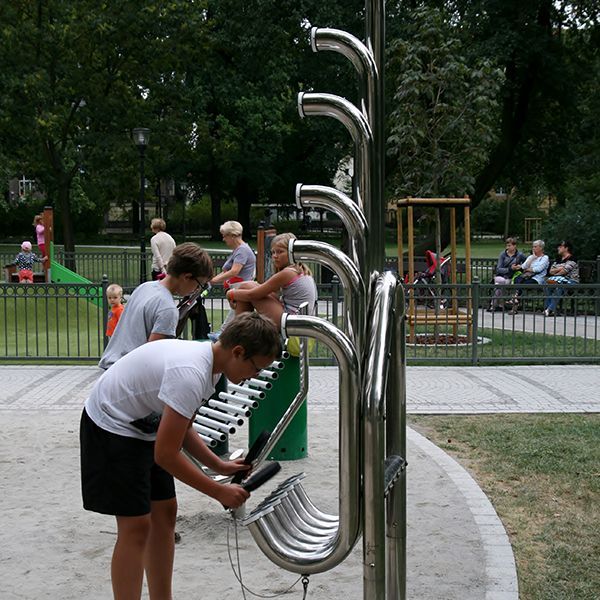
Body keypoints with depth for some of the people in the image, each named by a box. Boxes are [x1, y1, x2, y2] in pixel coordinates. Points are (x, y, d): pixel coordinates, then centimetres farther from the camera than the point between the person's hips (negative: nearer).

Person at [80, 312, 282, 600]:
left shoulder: (209, 362, -1)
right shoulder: (190, 374, -31)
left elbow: (181, 430, 12)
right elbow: (166, 454, -27)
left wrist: (220, 466, 2)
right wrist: (219, 492, -19)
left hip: (143, 426, 10)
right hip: (111, 427, -10)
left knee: (164, 512, 11)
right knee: (136, 526, -9)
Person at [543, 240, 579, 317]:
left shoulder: (572, 259, -4)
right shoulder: (558, 259, 22)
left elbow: (564, 271, -14)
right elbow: (550, 271, 13)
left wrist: (555, 272, 0)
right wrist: (559, 269, -5)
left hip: (571, 281, -7)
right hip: (559, 280, 7)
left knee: (558, 287, -38)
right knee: (547, 285, -25)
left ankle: (551, 309, -41)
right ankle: (547, 308, -32)